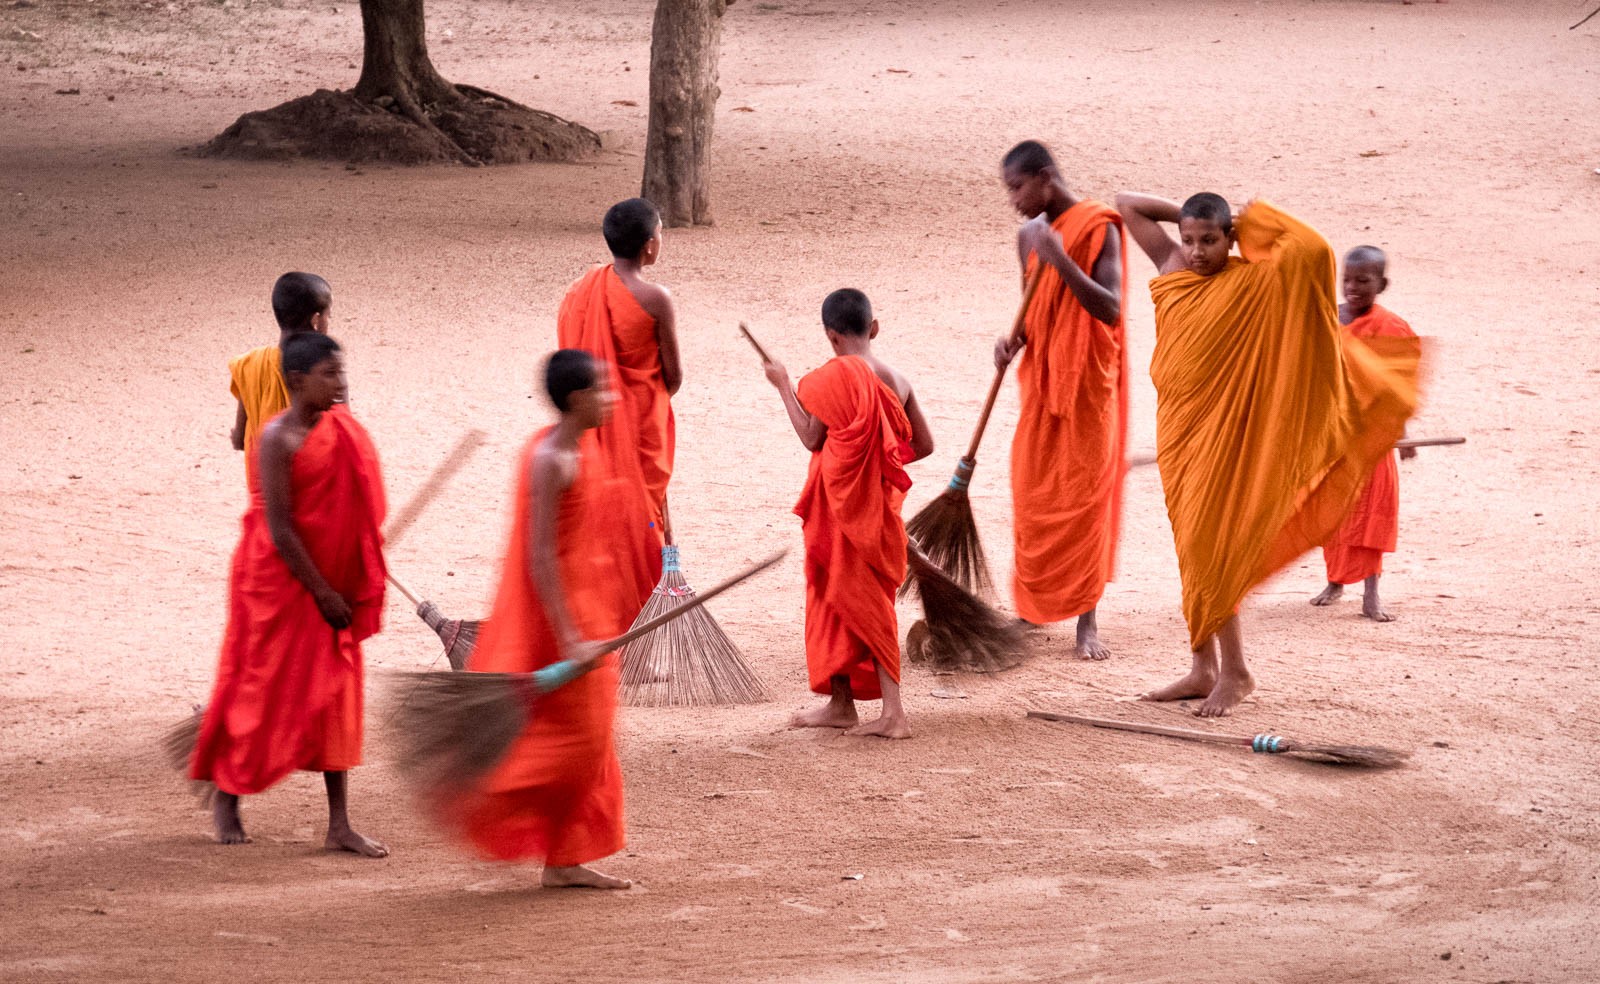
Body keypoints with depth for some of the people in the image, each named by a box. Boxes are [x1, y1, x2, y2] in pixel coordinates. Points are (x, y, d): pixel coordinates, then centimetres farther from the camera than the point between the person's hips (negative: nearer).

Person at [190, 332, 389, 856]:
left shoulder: (340, 431, 4)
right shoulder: (279, 439, -17)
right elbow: (279, 529, -19)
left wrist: (355, 589, 7)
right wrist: (322, 591, -16)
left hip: (330, 586, 7)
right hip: (277, 580, -6)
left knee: (335, 697, 4)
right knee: (258, 689, 5)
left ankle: (339, 824, 5)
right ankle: (225, 796, 25)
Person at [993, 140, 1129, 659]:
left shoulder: (1098, 228, -12)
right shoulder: (1029, 235, 8)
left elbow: (1110, 309, -20)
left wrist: (1060, 259, -29)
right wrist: (1014, 340, -4)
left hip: (1087, 381, -6)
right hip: (1040, 378, 6)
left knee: (1084, 495, -4)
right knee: (1031, 493, 7)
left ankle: (1087, 621, 1)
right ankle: (1033, 607, 18)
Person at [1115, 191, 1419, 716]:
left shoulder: (1254, 282, -8)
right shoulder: (1171, 266, 6)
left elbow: (1312, 250, -23)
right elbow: (1128, 204, 13)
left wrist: (1254, 220, -9)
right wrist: (1188, 215, 7)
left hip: (1222, 430, -6)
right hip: (1177, 425, 6)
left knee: (1209, 545, -9)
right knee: (1192, 547, 9)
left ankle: (1234, 670, -1)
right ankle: (1202, 668, 15)